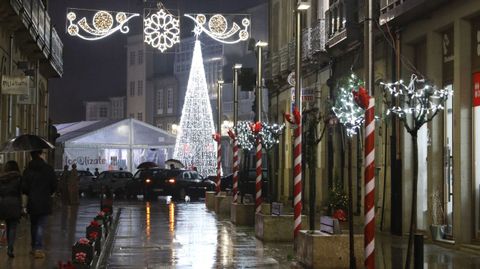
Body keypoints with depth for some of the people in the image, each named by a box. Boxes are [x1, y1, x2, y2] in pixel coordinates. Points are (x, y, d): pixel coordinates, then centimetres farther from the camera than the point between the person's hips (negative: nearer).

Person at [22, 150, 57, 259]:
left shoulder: (28, 170, -3)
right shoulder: (48, 169, -7)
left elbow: (24, 187, -4)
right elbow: (54, 186, -2)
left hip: (32, 201, 2)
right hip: (45, 201, -2)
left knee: (33, 225, 17)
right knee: (41, 225, -2)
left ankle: (34, 247, 24)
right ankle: (38, 249, -10)